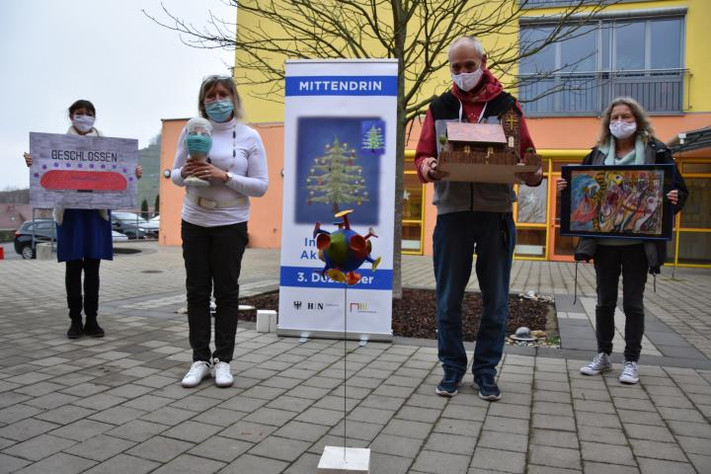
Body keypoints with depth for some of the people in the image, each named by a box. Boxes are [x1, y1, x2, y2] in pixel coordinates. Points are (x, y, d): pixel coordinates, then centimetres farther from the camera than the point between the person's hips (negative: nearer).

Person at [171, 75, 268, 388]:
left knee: (226, 292, 4)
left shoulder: (249, 137, -3)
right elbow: (175, 176, 10)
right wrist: (185, 172, -13)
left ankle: (223, 360, 15)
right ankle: (200, 359, 17)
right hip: (194, 222, 3)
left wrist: (224, 176, -19)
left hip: (230, 224, -2)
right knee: (197, 291, 6)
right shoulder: (191, 131, 4)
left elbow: (261, 186, -6)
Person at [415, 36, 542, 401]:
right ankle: (452, 368, 20)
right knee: (449, 298, 4)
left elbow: (527, 156, 7)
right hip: (452, 211, 0)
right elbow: (421, 157, 6)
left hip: (496, 213, 0)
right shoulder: (439, 108, 10)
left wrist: (532, 175, -16)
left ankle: (486, 370, 21)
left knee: (495, 299, 6)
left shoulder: (507, 106, 9)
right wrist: (428, 168, -18)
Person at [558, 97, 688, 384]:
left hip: (638, 242, -2)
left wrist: (674, 199, -21)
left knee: (633, 302, 5)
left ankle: (631, 361, 18)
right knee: (605, 300, 10)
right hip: (604, 241, 3)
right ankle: (603, 355, 24)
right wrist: (566, 188, -8)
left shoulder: (656, 151, 0)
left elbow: (679, 191, 1)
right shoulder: (598, 153, 7)